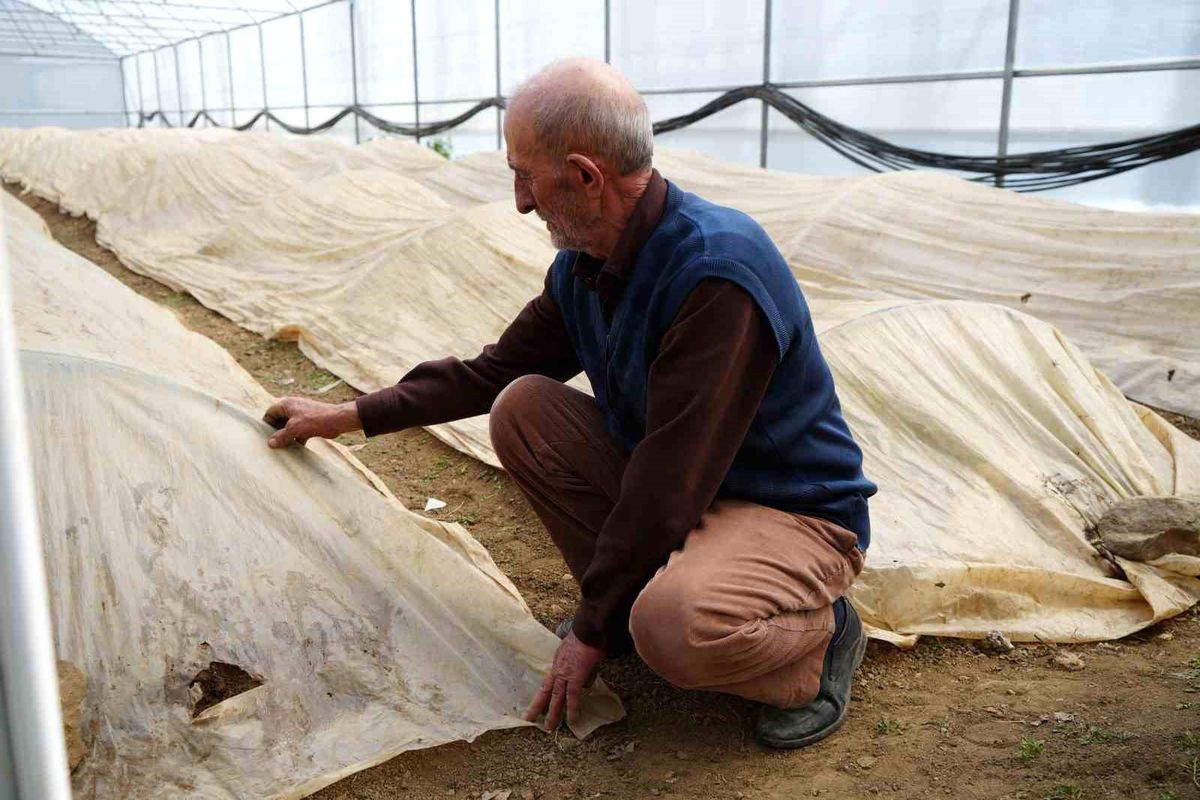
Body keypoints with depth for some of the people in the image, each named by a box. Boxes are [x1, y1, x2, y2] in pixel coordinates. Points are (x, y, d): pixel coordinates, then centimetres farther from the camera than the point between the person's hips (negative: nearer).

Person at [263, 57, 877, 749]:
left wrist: (595, 628, -19)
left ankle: (819, 638, -3)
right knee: (522, 409, -6)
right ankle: (634, 598, 5)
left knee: (675, 626, -37)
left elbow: (672, 478, -28)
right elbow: (496, 370, 12)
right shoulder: (582, 266, -2)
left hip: (794, 512, -7)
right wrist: (352, 416, 13)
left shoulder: (719, 271, -30)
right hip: (665, 491, 8)